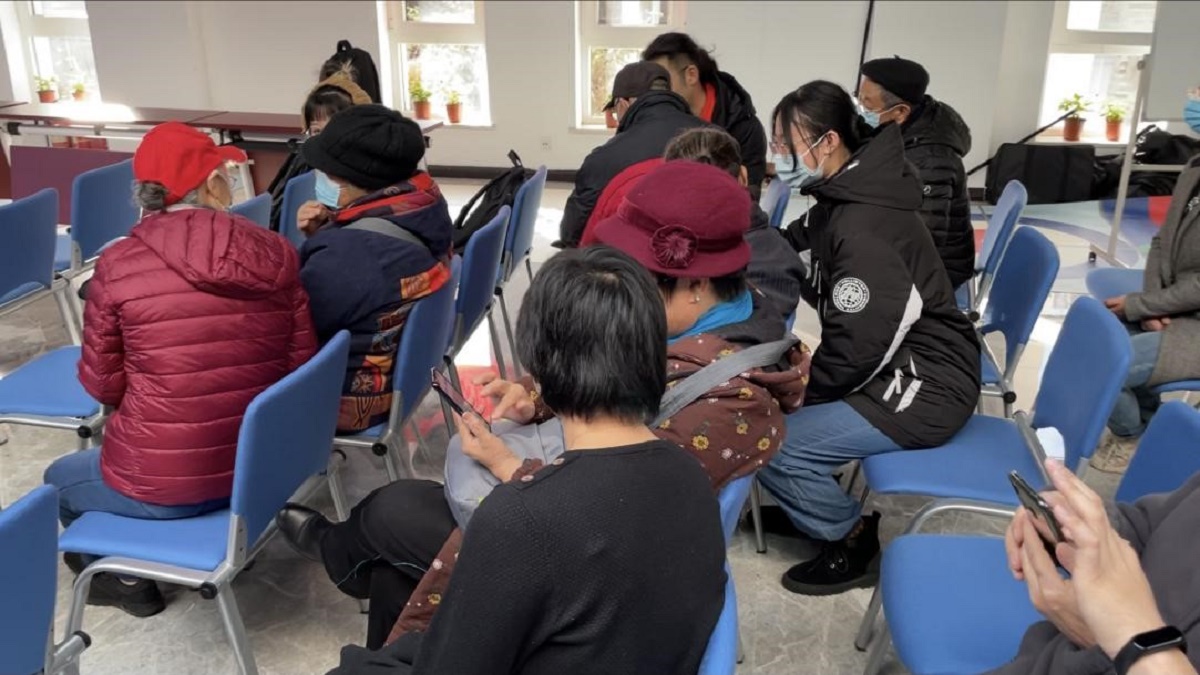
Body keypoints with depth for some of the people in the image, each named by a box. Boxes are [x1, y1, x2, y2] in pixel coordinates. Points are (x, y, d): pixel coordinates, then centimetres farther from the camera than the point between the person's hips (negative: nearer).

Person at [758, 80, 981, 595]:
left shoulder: (864, 228, -24)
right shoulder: (841, 197, 5)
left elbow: (860, 347, -23)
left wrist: (801, 394, -9)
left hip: (925, 385, -10)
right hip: (895, 365, 10)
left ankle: (853, 539, 6)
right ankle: (814, 505, 24)